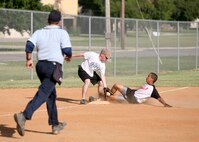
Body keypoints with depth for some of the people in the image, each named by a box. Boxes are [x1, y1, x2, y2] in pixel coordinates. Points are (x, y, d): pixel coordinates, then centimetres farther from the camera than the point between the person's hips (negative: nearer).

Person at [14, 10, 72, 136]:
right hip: (54, 66, -6)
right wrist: (69, 56, 11)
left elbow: (29, 44, -4)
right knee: (43, 94, -17)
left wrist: (29, 59, 5)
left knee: (51, 95, 20)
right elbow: (67, 50, -10)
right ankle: (24, 116, -37)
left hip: (40, 66, 6)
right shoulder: (62, 33, 0)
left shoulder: (39, 32, 11)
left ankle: (55, 124, 27)